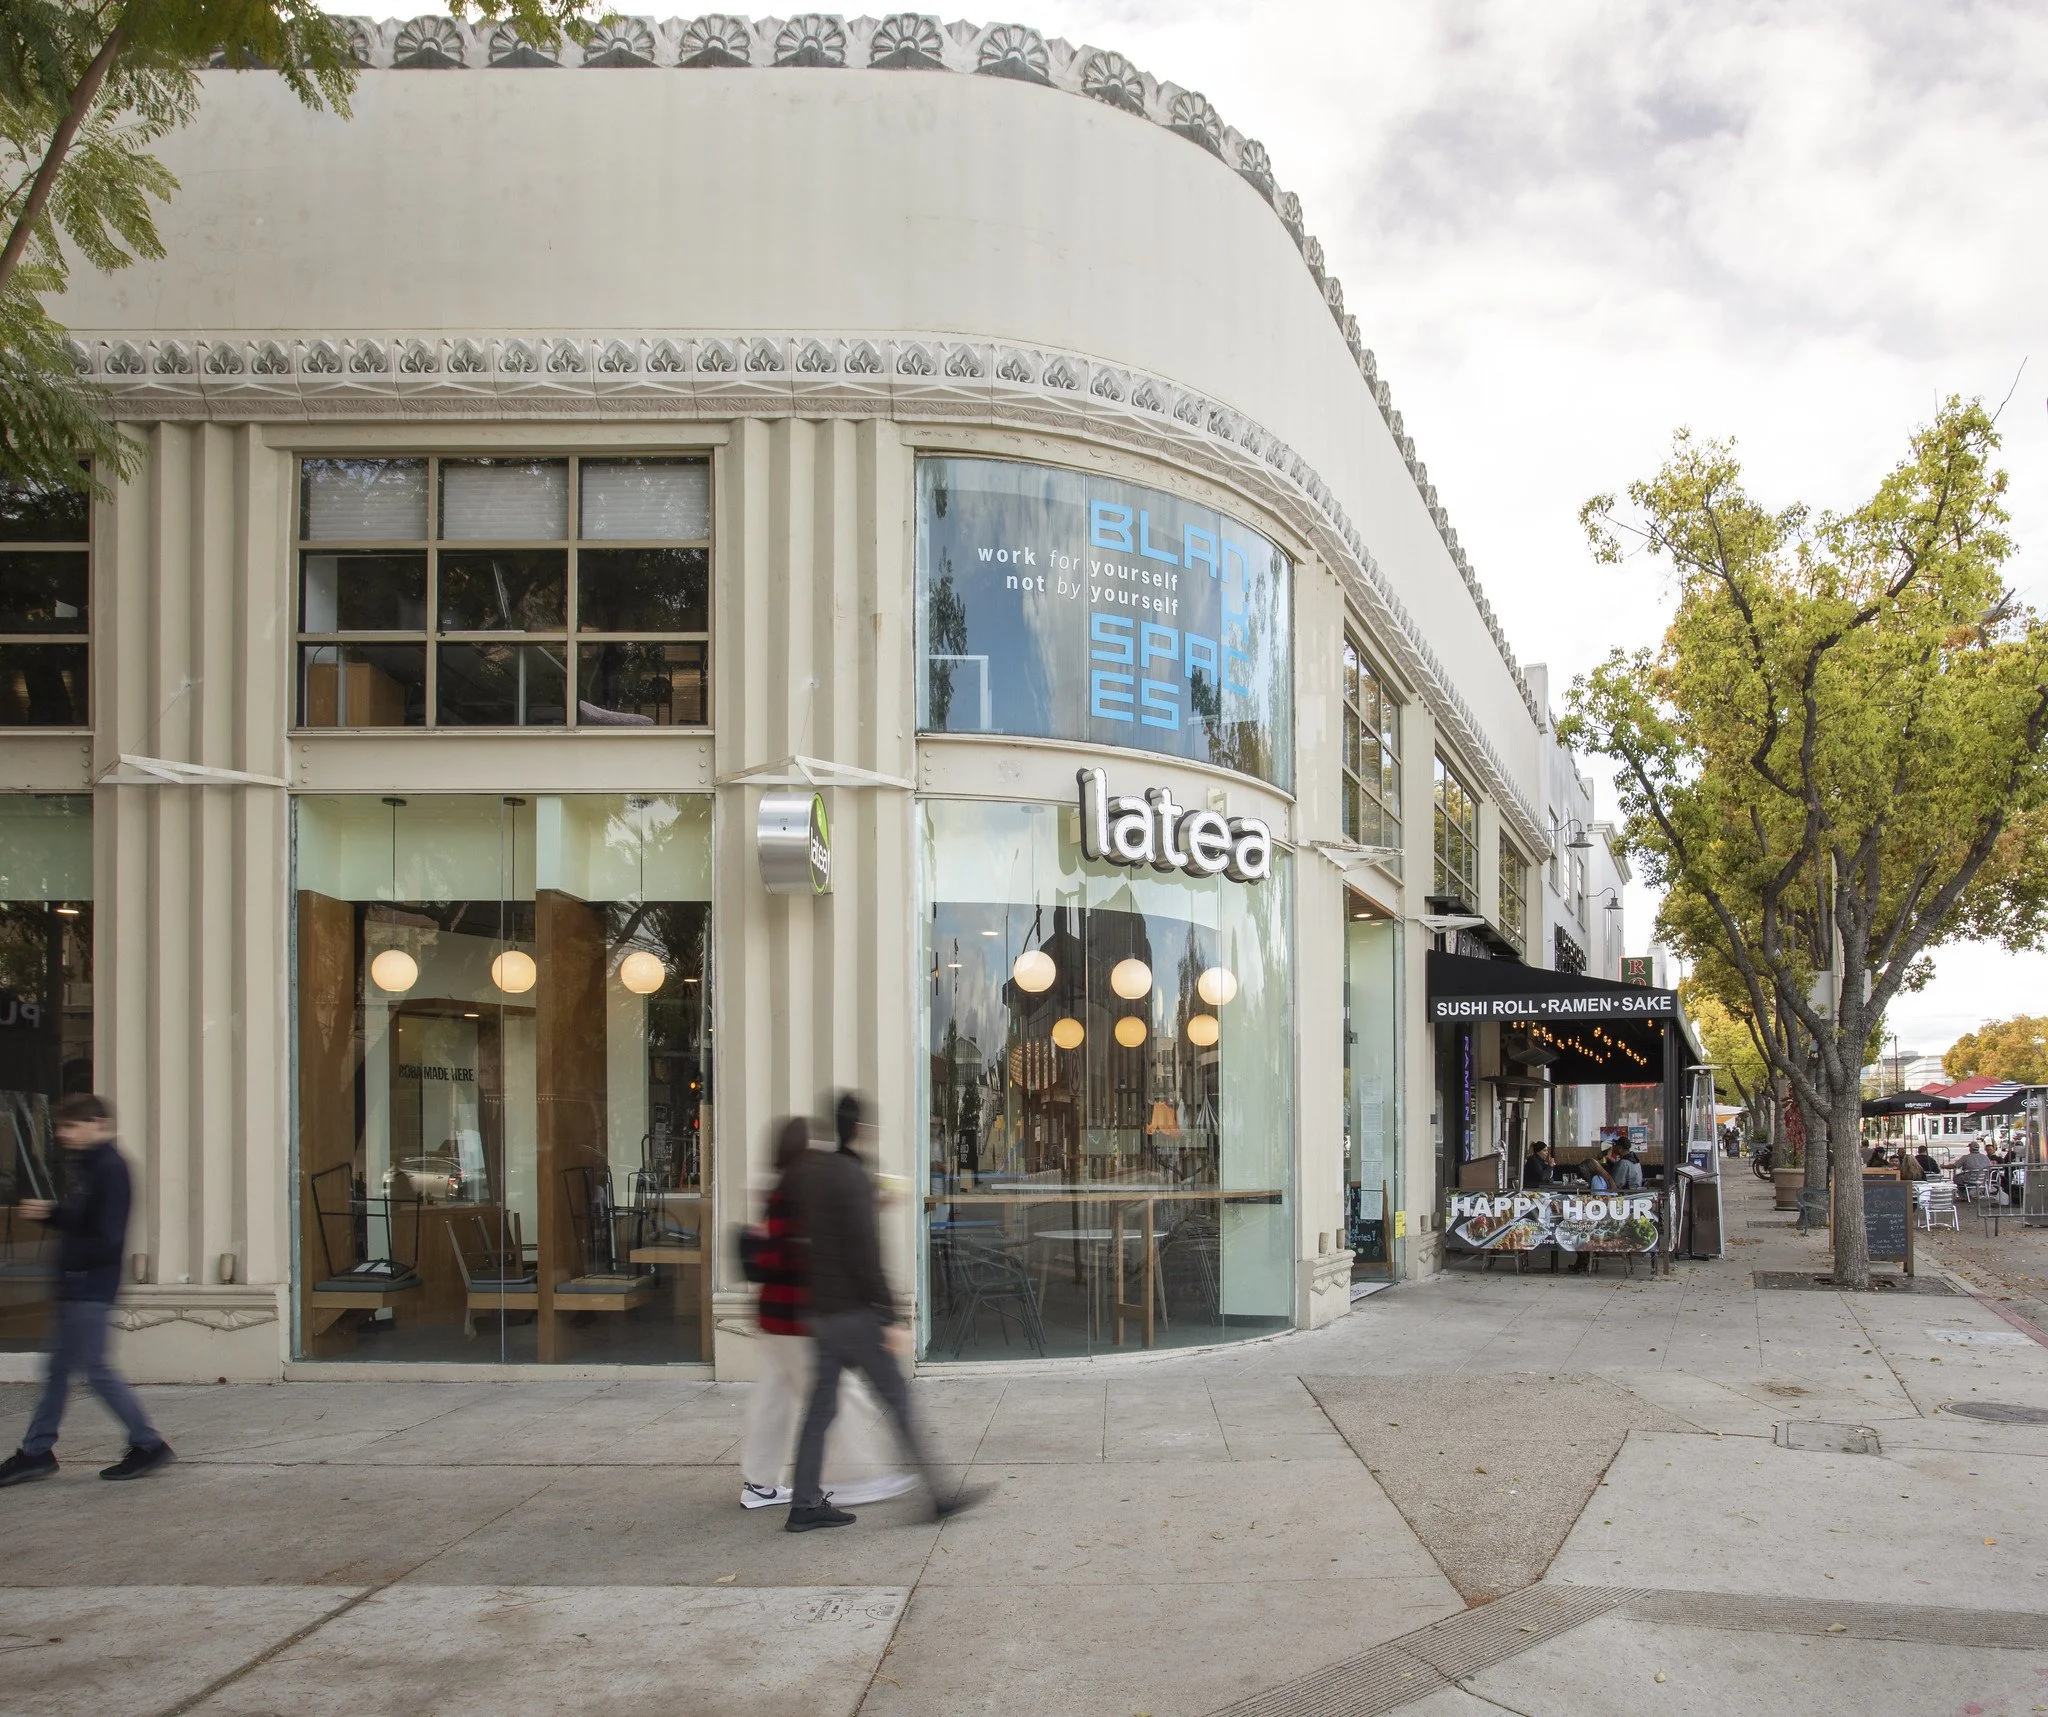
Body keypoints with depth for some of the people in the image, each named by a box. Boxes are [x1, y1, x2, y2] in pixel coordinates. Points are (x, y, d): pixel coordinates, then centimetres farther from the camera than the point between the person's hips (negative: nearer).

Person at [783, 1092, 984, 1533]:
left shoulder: (803, 1172, 7)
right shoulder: (851, 1177, -17)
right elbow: (865, 1255, -20)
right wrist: (889, 1319, -18)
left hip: (820, 1311, 8)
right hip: (854, 1311, -8)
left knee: (822, 1406, 12)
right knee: (898, 1401, -1)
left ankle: (805, 1504, 15)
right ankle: (938, 1496, 4)